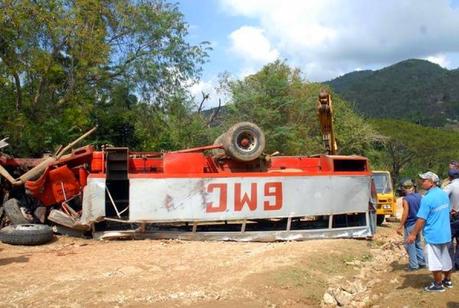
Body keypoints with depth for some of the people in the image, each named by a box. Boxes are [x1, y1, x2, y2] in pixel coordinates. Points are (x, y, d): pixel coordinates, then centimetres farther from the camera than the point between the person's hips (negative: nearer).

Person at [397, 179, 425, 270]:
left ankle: (413, 265, 5)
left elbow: (405, 214, -20)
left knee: (410, 245, 2)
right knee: (418, 243, 20)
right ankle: (421, 262, 24)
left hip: (410, 225, -7)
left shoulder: (406, 199, -17)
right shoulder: (419, 196, 2)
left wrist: (400, 227, -15)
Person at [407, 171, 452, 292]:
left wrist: (413, 234, -15)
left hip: (433, 235, -8)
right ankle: (447, 280, 33)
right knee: (445, 257, 20)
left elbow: (421, 219, -22)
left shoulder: (427, 198, -23)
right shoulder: (444, 194, 4)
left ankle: (438, 285, 15)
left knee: (434, 261, 5)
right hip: (445, 233, 8)